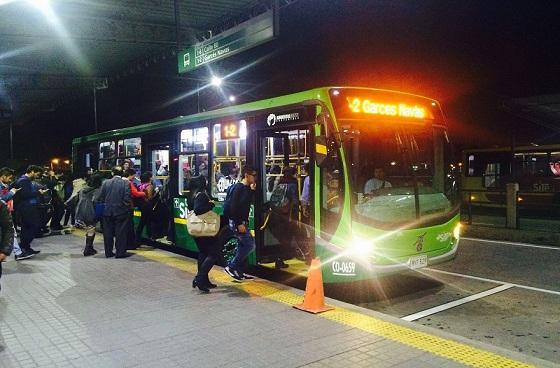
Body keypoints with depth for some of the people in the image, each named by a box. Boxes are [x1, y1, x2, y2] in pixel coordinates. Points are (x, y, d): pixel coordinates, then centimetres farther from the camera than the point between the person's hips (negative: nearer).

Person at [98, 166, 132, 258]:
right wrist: (127, 205, 4)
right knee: (121, 233, 5)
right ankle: (120, 252, 7)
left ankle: (108, 252, 19)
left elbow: (101, 198, 2)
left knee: (108, 233, 11)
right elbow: (127, 199, -14)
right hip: (121, 212, -3)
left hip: (107, 212, 3)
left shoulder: (105, 183, 0)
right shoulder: (126, 183, -9)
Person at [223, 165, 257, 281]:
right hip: (236, 222, -10)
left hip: (242, 222, 10)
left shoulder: (247, 189, 13)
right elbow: (233, 207, -21)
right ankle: (231, 267, -3)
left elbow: (250, 202, 13)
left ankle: (238, 272, 21)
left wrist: (253, 190, 3)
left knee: (242, 246, 13)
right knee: (250, 244, -9)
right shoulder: (238, 188, -16)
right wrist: (239, 223, -23)